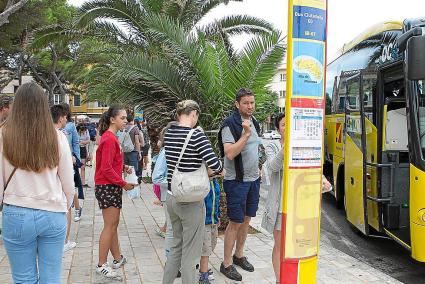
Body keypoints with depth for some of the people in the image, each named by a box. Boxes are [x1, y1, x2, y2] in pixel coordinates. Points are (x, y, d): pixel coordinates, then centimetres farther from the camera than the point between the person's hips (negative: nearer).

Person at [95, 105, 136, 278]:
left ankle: (118, 259, 29)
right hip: (107, 187, -10)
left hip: (112, 187, 10)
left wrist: (123, 167, 3)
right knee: (110, 226, -3)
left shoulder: (111, 137, 12)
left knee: (113, 225, 17)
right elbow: (106, 168, -22)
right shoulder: (109, 139, -18)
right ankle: (102, 265, 7)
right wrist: (123, 183, -17)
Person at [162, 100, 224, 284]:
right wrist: (220, 171, 1)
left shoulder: (168, 134, 4)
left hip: (171, 197, 7)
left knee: (177, 245, 25)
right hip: (190, 201, -7)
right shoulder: (196, 135, -17)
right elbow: (214, 164, -22)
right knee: (190, 253, 8)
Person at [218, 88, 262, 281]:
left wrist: (258, 169, 17)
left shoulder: (254, 123, 10)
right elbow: (230, 153, -25)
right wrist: (245, 134, -27)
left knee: (246, 219, 15)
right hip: (237, 180, -7)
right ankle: (226, 264, 12)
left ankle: (239, 255, 32)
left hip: (253, 179, 7)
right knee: (235, 222, -1)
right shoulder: (230, 124, -15)